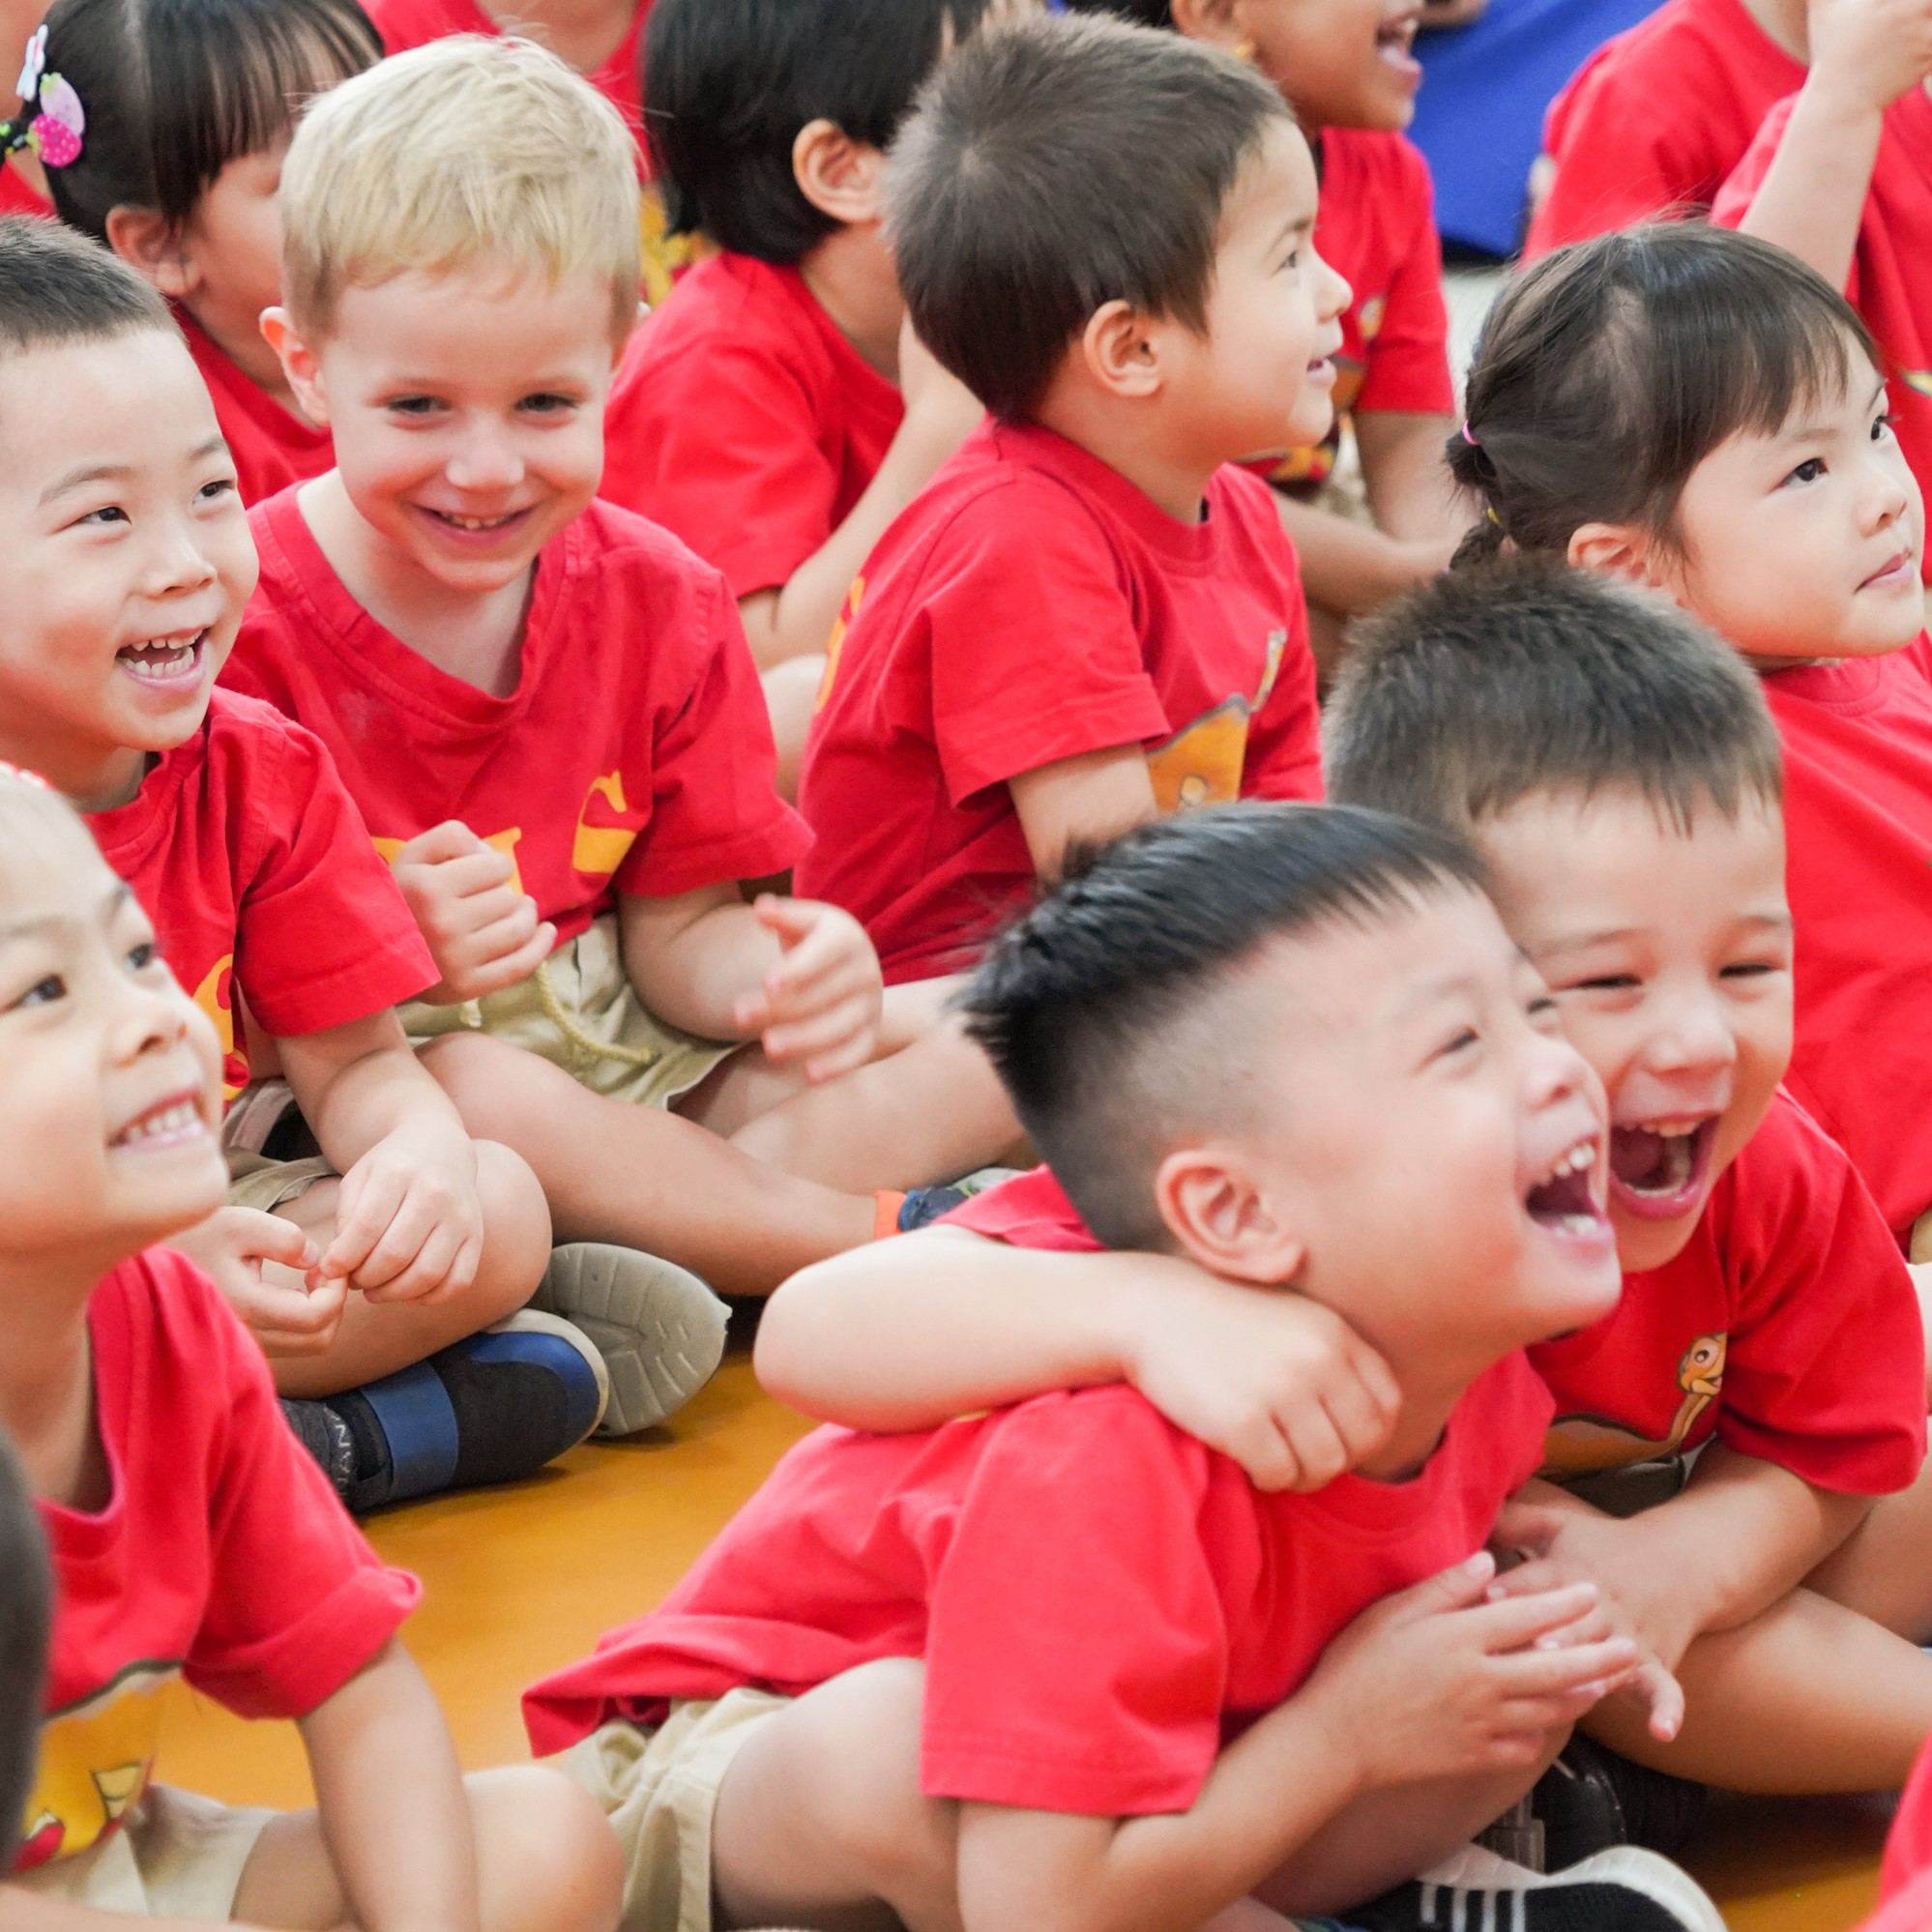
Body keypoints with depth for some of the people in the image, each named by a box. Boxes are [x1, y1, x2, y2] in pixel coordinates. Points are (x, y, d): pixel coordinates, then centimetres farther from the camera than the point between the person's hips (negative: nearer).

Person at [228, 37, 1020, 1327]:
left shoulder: (662, 603, 2)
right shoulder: (236, 626, -14)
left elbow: (676, 935, 6)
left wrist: (783, 971, -18)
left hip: (624, 1072, 6)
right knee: (475, 1090, -39)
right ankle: (894, 1246, -23)